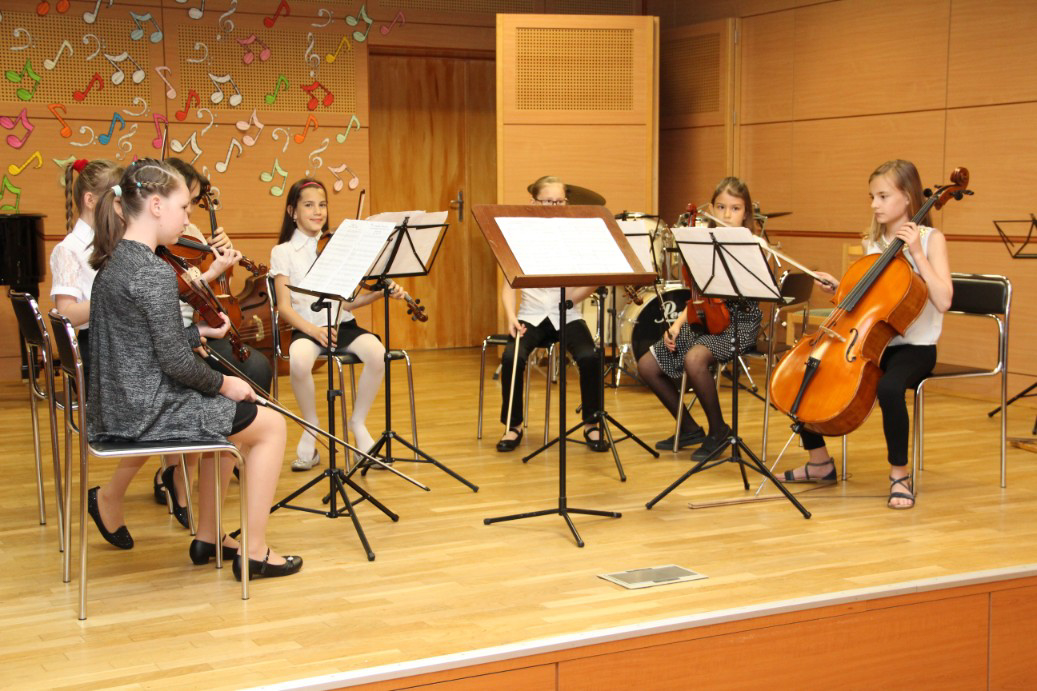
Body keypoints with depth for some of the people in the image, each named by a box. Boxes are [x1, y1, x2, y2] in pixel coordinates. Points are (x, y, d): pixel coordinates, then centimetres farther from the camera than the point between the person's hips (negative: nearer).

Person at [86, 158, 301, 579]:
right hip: (148, 411, -10)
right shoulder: (154, 272, -21)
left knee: (227, 419, 30)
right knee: (271, 424, 5)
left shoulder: (113, 263, 8)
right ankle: (255, 553, 9)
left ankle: (208, 538, 34)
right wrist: (222, 383, -5)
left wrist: (200, 333, 13)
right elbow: (176, 363, -21)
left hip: (113, 410, 10)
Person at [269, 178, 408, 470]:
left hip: (343, 325, 2)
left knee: (376, 353, -29)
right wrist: (312, 329, -21)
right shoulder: (283, 252, 6)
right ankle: (312, 429, -11)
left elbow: (346, 302, 7)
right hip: (306, 328, -2)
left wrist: (380, 292, -10)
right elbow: (284, 307, -3)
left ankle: (358, 422, -6)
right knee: (299, 361, -37)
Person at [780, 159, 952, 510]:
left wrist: (917, 253, -21)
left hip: (914, 346, -6)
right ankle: (820, 461, 9)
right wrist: (839, 287, -3)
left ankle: (900, 474, -18)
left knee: (888, 387, -39)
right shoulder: (872, 242, 10)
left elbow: (943, 300, -18)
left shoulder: (930, 239, -6)